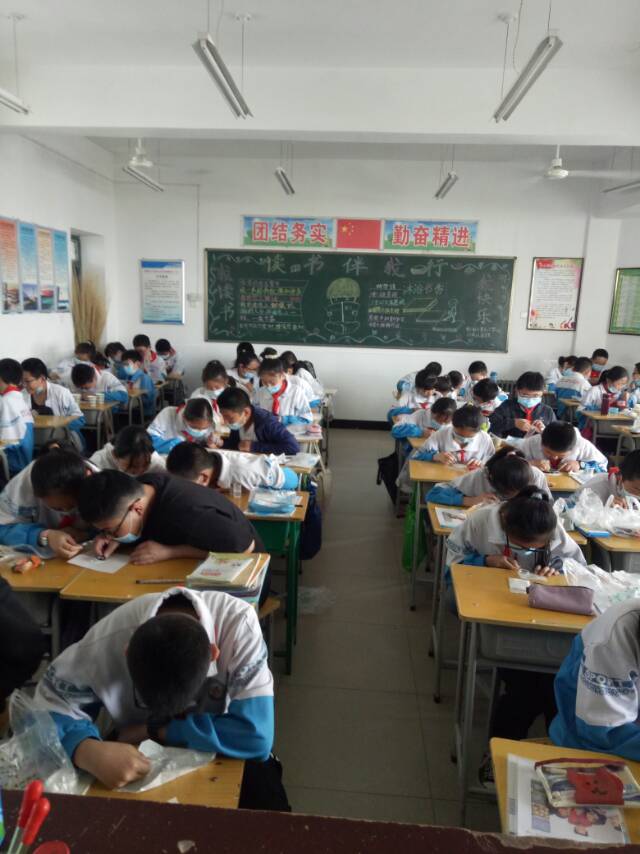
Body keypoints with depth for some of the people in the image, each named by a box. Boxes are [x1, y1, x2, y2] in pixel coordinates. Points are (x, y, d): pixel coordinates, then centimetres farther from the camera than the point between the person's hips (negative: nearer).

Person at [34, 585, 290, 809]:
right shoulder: (106, 642, -29)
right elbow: (50, 710, -17)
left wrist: (152, 731, -27)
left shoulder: (238, 624, -34)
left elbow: (254, 735, -33)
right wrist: (90, 753, -38)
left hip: (221, 754, -1)